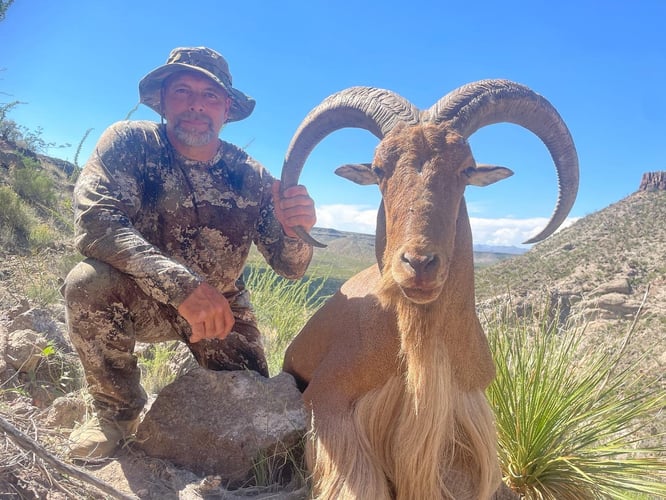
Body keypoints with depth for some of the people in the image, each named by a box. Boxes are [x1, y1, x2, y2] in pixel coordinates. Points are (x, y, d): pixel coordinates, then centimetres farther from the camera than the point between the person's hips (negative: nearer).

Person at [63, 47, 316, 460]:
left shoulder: (252, 177, -11)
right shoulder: (129, 142, -16)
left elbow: (289, 267, -11)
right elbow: (94, 221, -32)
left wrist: (295, 232, -35)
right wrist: (181, 284, -43)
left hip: (222, 306, 2)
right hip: (143, 300, -1)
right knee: (88, 282, -31)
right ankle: (118, 412, -4)